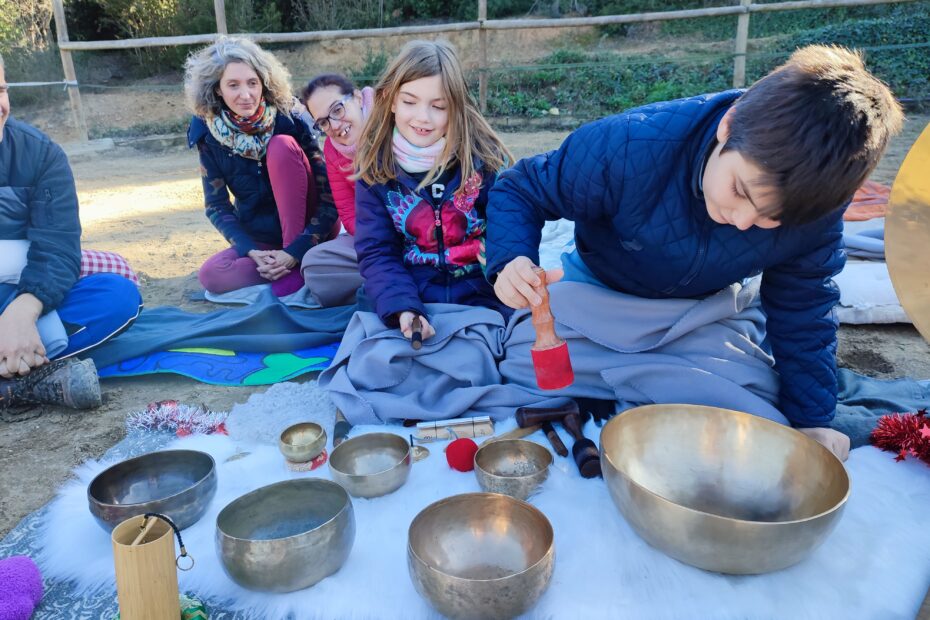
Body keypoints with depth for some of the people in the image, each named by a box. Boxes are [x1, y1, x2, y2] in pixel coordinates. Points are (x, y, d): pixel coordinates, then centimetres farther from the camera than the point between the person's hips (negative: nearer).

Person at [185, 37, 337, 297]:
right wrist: (252, 252, -23)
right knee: (212, 274, -25)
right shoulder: (209, 133, -7)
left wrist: (297, 250, -28)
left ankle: (301, 262, -23)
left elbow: (330, 193, -18)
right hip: (262, 239, 3)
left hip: (309, 231, -2)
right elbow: (217, 205, -6)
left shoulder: (289, 121, -16)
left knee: (282, 146, -24)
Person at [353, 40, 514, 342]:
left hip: (478, 294, -2)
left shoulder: (484, 157, -5)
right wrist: (402, 309, -22)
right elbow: (377, 252, -5)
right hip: (412, 292, 3)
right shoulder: (375, 167, -1)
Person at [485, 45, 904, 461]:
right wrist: (510, 260, -45)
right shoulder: (626, 149, -39)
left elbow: (802, 309, -10)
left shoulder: (816, 199, -27)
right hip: (600, 293, -1)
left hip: (713, 303, 2)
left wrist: (808, 421, -10)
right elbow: (519, 191, -23)